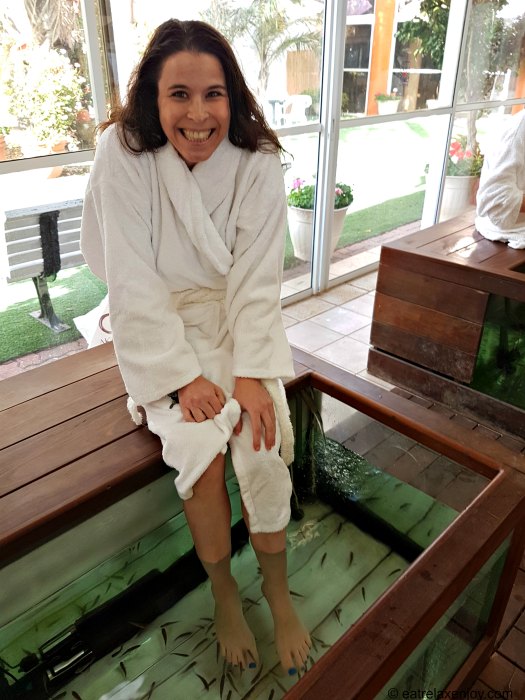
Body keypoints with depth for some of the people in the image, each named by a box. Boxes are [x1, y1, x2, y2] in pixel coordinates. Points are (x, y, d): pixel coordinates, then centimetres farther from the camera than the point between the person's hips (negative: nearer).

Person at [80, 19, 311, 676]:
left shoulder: (257, 162, -8)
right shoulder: (122, 156, -13)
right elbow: (134, 283, -16)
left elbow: (256, 278, -11)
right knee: (200, 450, -21)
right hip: (159, 329, -1)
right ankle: (223, 592, 8)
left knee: (262, 447, -19)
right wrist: (183, 377, -21)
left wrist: (251, 374, -21)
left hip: (239, 320, 2)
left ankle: (277, 589, 9)